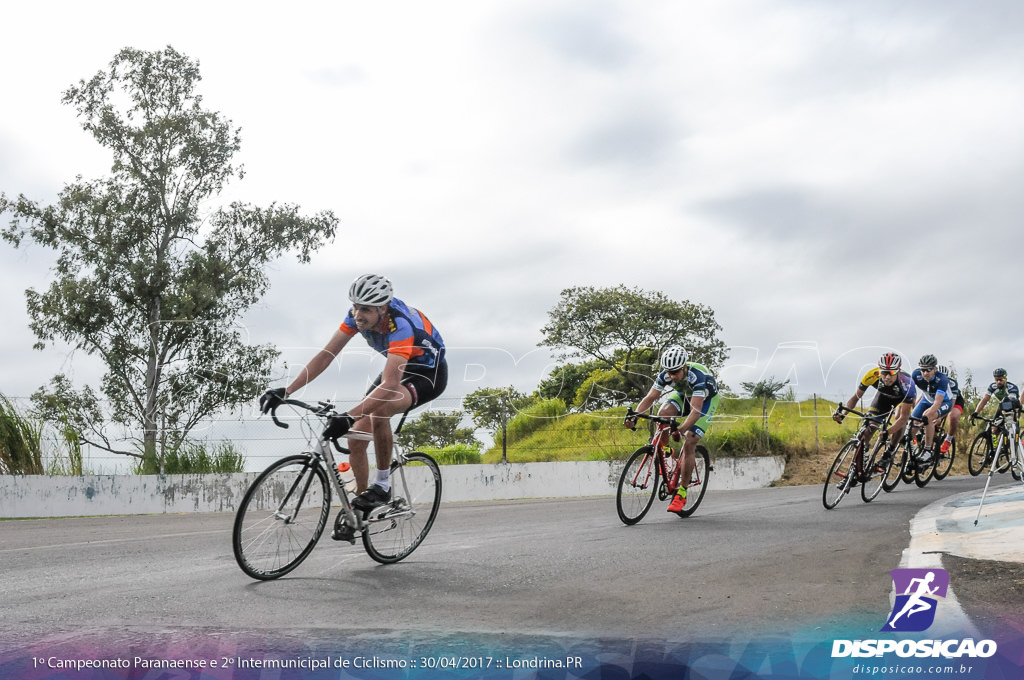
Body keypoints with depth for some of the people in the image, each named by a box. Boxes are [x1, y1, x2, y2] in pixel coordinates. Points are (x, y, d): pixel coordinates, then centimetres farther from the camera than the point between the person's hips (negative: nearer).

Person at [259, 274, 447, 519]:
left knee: (378, 410, -37)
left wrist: (349, 416, -59)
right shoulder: (358, 316, -17)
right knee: (356, 439, -6)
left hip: (429, 373, -7)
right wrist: (285, 391, -26)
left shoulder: (400, 326, -38)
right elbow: (326, 354, -17)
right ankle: (359, 509, 11)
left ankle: (382, 485, -18)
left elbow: (390, 385, -49)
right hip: (399, 369, 7)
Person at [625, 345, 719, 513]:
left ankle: (682, 493, -8)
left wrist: (681, 429, -59)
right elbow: (650, 398, -24)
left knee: (689, 443, -17)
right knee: (663, 413, -29)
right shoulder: (665, 375, -26)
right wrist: (634, 416, -40)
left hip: (707, 398, -4)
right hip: (684, 394, 5)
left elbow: (696, 411, -45)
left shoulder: (697, 376, -40)